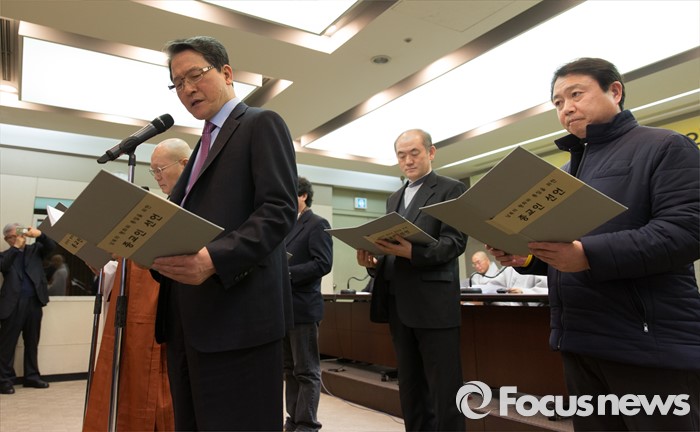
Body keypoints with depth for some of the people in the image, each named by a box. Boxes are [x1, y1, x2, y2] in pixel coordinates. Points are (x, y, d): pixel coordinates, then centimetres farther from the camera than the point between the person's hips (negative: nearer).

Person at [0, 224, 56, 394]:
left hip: (34, 302, 2)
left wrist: (39, 234, -16)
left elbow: (51, 246, -2)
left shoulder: (35, 249, 15)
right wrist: (15, 247, -15)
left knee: (32, 342, 9)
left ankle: (32, 376, 17)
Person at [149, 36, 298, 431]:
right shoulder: (205, 143, 24)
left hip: (236, 314, -8)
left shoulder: (262, 124, -1)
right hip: (188, 318, 8)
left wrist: (214, 259, -26)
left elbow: (280, 209, -14)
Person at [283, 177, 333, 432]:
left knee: (306, 371, 1)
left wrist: (288, 273, -22)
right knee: (289, 369, 15)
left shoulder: (317, 224, -7)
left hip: (302, 307, -8)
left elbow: (323, 264, -17)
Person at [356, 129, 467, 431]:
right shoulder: (394, 199, 20)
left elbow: (455, 241, -11)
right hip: (398, 304, 7)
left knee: (444, 390, 1)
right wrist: (373, 261, -2)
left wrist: (413, 252, -27)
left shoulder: (451, 190, 0)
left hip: (434, 303, -6)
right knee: (410, 389, 15)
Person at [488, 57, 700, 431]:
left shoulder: (666, 148, -3)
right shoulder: (565, 173, 19)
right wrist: (524, 256, -1)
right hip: (579, 341, 7)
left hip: (649, 343, -7)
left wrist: (589, 255, -28)